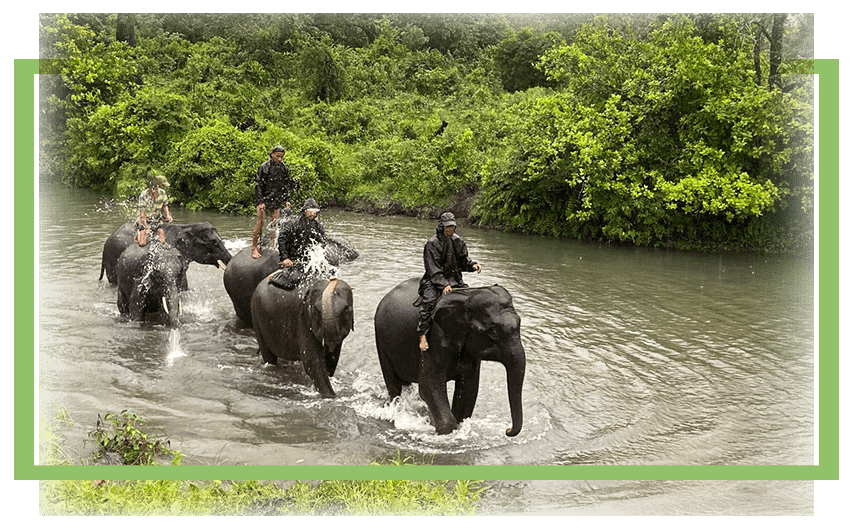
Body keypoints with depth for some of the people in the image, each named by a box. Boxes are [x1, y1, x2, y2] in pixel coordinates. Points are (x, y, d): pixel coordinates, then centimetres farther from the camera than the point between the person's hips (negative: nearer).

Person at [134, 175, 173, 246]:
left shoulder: (162, 193, -12)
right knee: (142, 243, -12)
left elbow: (165, 205, 5)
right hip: (145, 221, -3)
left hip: (157, 221, 3)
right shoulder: (143, 195, -23)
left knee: (162, 242, -8)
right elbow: (142, 213, -21)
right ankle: (138, 233, 23)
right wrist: (146, 227, -31)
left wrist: (167, 215, -16)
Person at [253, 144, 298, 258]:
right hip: (264, 198, -5)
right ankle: (254, 247, -6)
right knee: (261, 221, -11)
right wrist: (260, 202, -15)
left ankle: (272, 247, 10)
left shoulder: (283, 168, 7)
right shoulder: (264, 167, -9)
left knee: (275, 222, 2)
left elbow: (286, 185, 15)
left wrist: (287, 200, 7)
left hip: (276, 199, 5)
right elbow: (258, 185, -10)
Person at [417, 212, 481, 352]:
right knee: (430, 301, -31)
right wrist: (443, 285, -27)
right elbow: (433, 269, -16)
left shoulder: (457, 241, 9)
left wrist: (472, 265, -6)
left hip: (454, 280, 6)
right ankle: (423, 336, -33)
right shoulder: (432, 243, -10)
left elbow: (463, 260, 17)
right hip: (434, 282, -6)